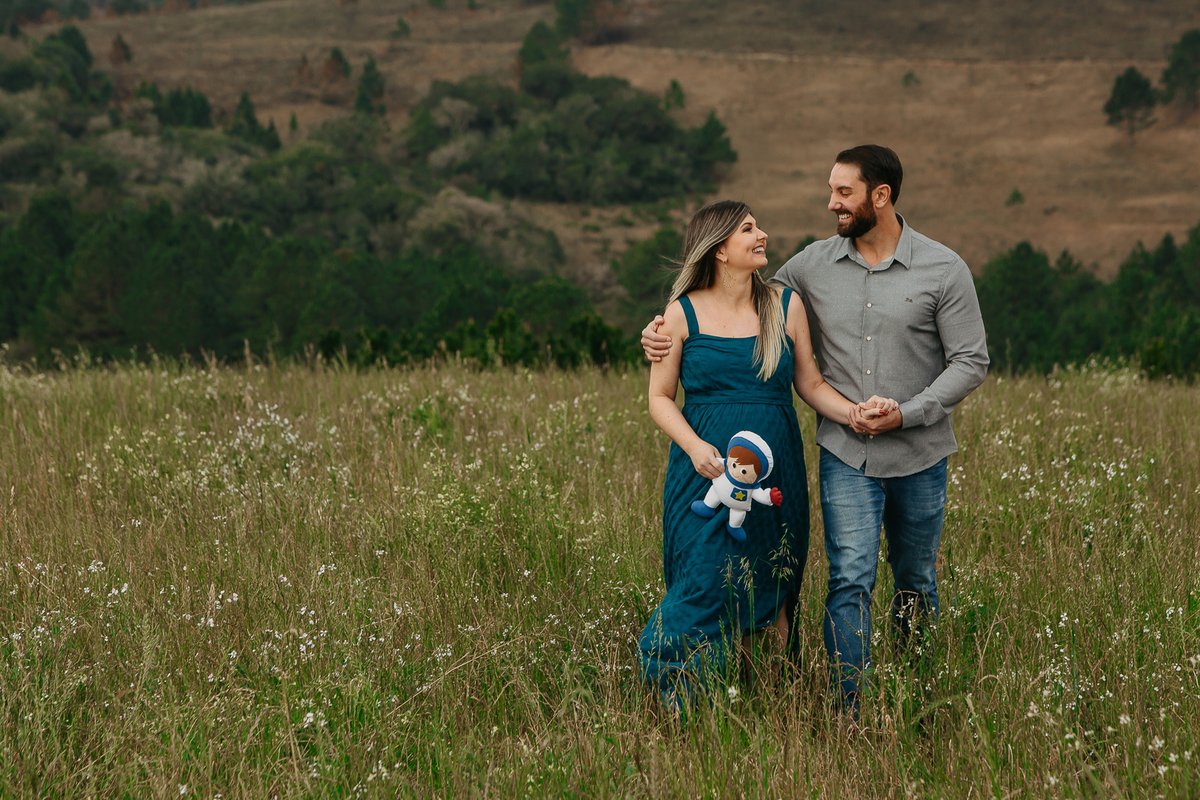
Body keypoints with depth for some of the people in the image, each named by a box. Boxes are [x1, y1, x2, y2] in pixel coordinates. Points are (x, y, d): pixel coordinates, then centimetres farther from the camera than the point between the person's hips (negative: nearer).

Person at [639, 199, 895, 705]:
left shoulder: (785, 306, 8)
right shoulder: (684, 313, 1)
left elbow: (810, 384, 11)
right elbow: (660, 398, 3)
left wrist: (854, 413, -8)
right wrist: (695, 448, -13)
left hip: (774, 474, 3)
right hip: (706, 470, -3)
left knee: (769, 596, 1)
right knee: (707, 587, -9)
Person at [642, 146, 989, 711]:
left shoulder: (944, 270, -5)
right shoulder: (813, 266, 2)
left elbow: (970, 362, -4)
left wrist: (906, 414, -15)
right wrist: (668, 330, -3)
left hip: (919, 455, 0)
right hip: (845, 453, 0)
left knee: (915, 581, 13)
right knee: (850, 579, -12)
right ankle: (850, 711, -11)